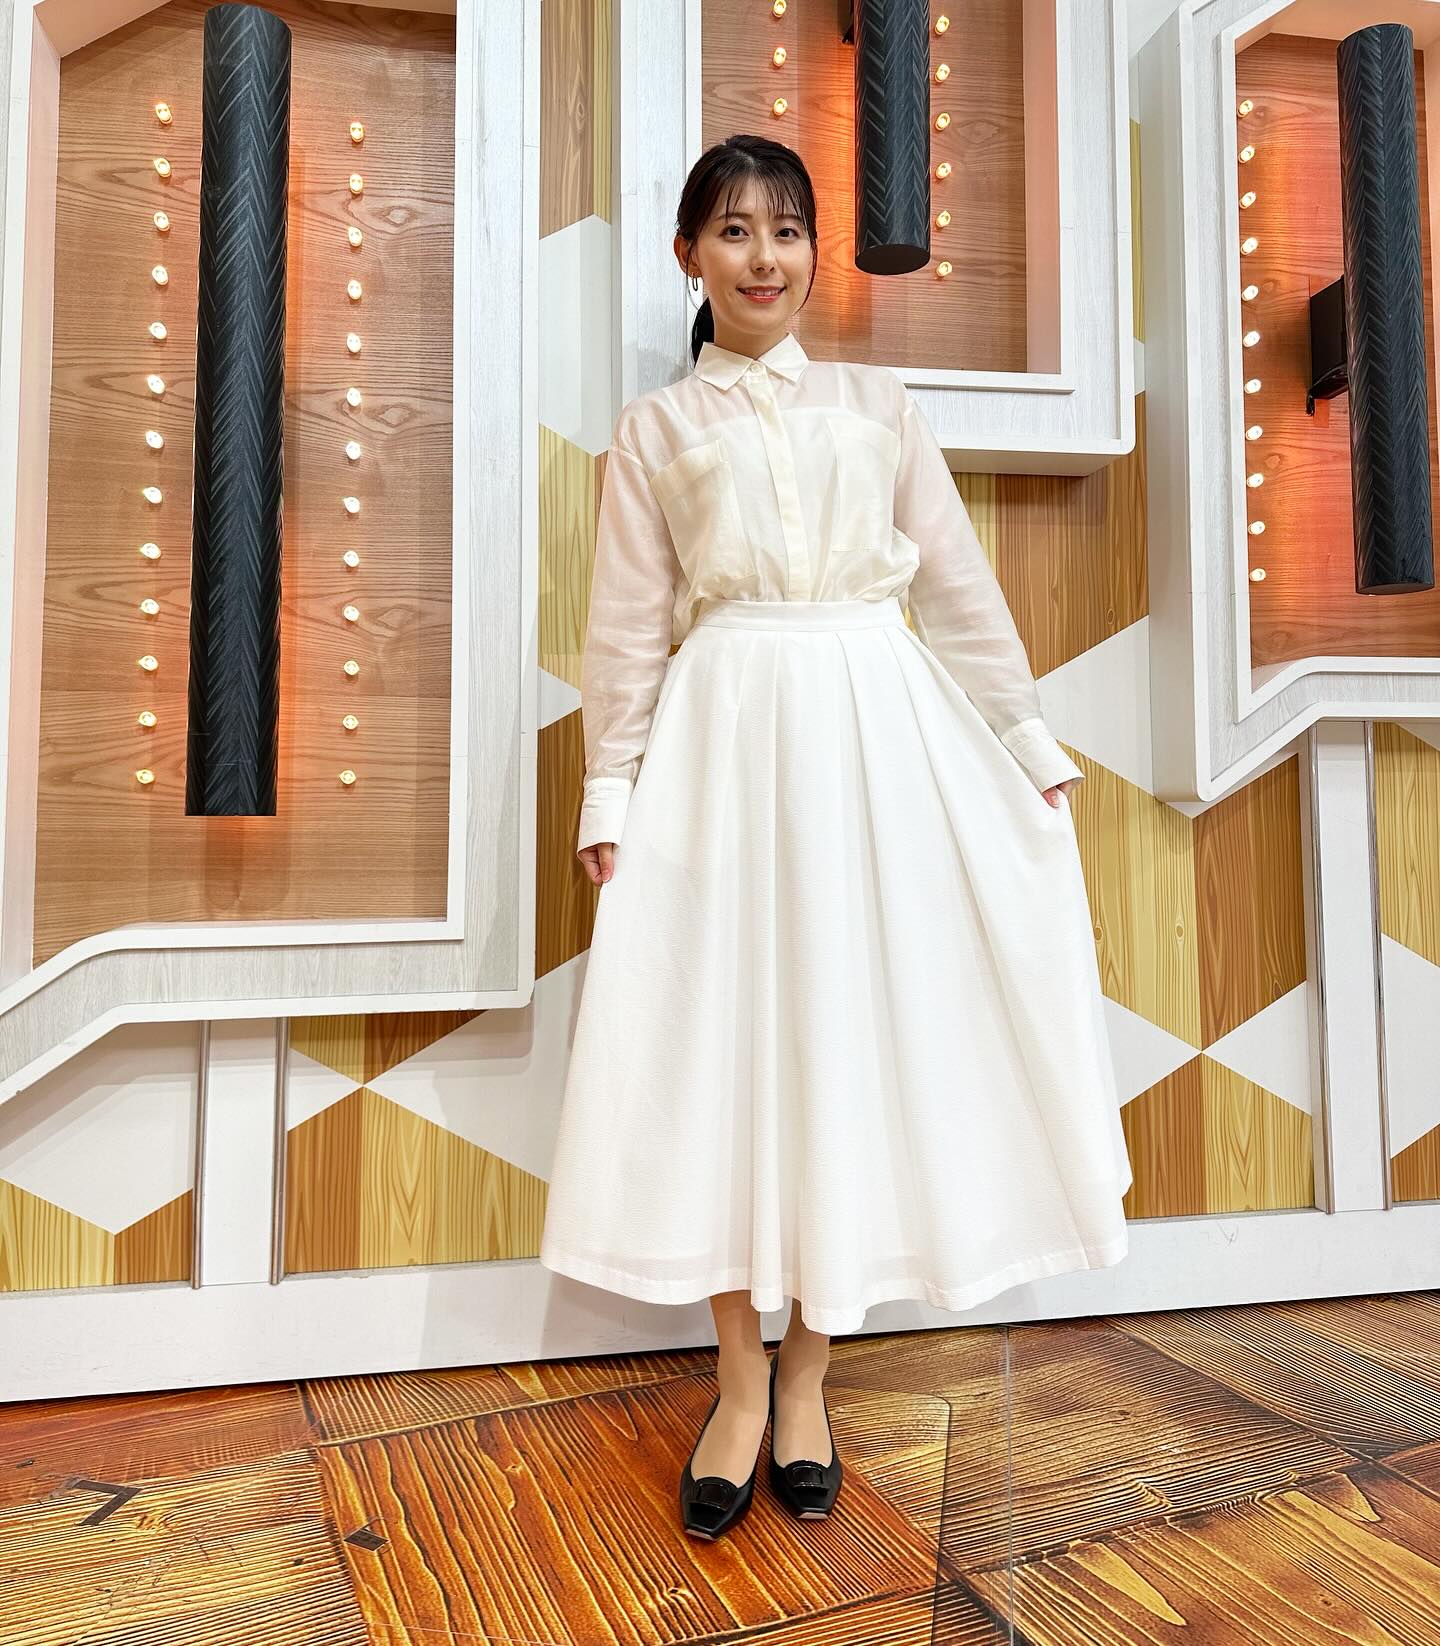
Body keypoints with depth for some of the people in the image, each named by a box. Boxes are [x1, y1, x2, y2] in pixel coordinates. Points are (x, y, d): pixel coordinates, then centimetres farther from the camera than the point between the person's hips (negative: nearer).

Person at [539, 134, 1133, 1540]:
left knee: (856, 1029, 3)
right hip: (724, 738, -1)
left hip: (878, 733, 1)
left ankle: (806, 1370, 20)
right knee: (719, 1036, -1)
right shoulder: (656, 428, 10)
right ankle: (740, 1380, 16)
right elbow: (627, 627, 6)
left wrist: (1029, 742, 9)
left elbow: (960, 587, 12)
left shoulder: (878, 405, 13)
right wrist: (610, 791, 0)